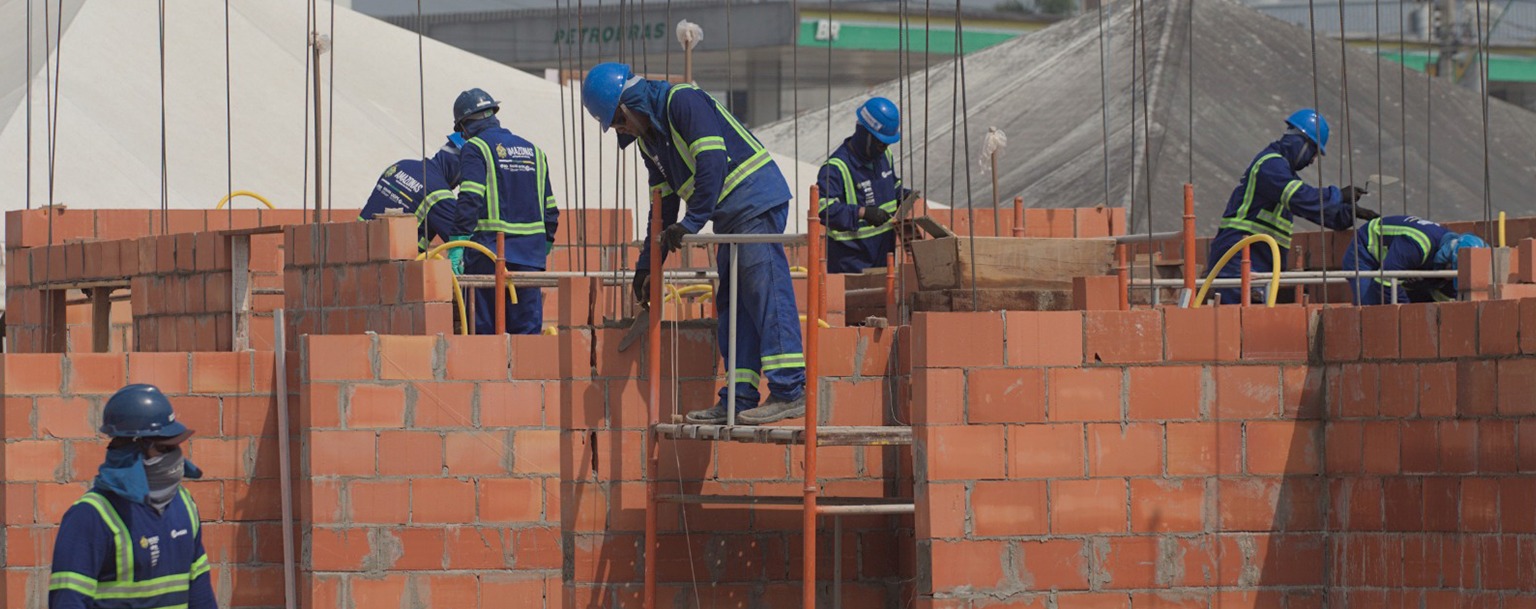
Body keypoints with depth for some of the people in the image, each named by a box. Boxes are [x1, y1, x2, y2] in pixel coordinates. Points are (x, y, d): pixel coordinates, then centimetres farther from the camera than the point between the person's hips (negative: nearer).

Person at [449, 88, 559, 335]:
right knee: (528, 329, 5)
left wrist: (457, 243, -18)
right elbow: (550, 207, 20)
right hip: (531, 254, 5)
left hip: (489, 252, -5)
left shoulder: (475, 149, -1)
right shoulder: (533, 150, 18)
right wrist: (546, 245, 28)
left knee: (485, 328, -2)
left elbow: (470, 200, -14)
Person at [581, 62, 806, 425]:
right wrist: (647, 265, 22)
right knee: (732, 303, 7)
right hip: (731, 215, 10)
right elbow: (663, 204, 23)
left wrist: (692, 223, -23)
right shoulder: (648, 138, 17)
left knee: (766, 290, -15)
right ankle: (739, 399, 7)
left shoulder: (684, 102, -13)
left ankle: (789, 391, -21)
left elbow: (713, 163, -23)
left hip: (757, 201, -10)